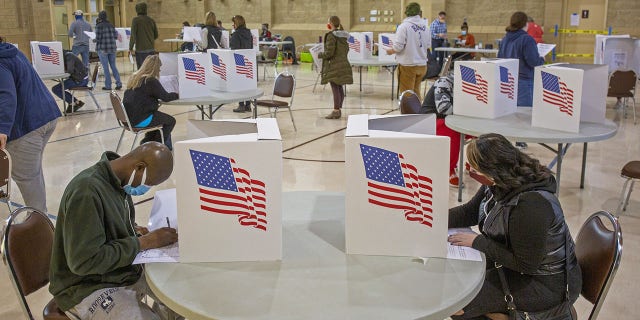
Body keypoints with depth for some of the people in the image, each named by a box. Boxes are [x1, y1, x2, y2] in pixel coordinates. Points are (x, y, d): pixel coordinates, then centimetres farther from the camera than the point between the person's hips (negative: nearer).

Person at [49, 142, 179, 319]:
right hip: (87, 288, -8)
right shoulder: (86, 191, -25)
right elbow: (84, 261, -26)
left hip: (126, 270, 8)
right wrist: (143, 243, -21)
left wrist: (134, 230, -1)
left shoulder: (117, 181, 0)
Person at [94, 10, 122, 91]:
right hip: (112, 48, 5)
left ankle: (108, 85, 5)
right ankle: (118, 83, 3)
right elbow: (115, 36, 7)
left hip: (103, 49, -5)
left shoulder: (99, 26, -8)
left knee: (105, 67, 2)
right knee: (113, 66, 11)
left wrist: (94, 40, 9)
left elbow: (98, 38, -11)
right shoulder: (111, 25, 7)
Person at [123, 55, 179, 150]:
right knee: (171, 121, 8)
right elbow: (166, 97, -10)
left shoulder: (134, 77, 9)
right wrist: (178, 94, 6)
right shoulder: (151, 81, -17)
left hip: (129, 117, 9)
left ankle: (146, 142, 31)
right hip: (139, 120, -9)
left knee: (159, 116, 30)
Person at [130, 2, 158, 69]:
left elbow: (133, 35, -11)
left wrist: (130, 48, -4)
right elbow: (156, 35, 13)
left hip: (141, 49, -4)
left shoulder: (136, 20, -7)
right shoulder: (151, 20, 6)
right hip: (151, 49, 4)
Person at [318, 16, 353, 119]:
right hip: (344, 65, 8)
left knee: (335, 89, -4)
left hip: (334, 66, -8)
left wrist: (319, 55, 0)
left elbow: (329, 53, -17)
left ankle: (336, 111, -1)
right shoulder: (343, 35, 10)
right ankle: (339, 109, 20)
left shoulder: (331, 35, -13)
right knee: (340, 88, 13)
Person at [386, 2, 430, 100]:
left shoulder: (404, 26, -14)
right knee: (416, 91, 20)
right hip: (422, 64, 6)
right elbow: (428, 44, 8)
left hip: (408, 64, -6)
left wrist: (390, 51, 2)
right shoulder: (425, 26, 3)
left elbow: (398, 46, -17)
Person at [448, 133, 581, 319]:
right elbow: (470, 212, 9)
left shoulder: (532, 204, -33)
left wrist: (478, 242, -22)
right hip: (512, 262, 9)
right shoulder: (499, 184, -7)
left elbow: (525, 265, -27)